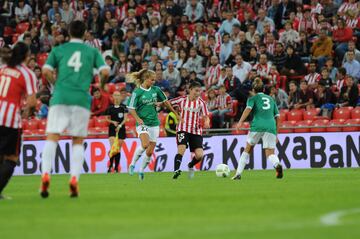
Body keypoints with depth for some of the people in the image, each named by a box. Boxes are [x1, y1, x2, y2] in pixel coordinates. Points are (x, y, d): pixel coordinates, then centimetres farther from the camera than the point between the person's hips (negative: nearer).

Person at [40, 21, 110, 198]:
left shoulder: (58, 50, 12)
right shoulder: (92, 51, 13)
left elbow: (46, 71, 0)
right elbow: (105, 72, 2)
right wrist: (101, 84, 22)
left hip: (60, 98, 0)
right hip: (81, 99, 0)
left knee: (52, 138, -2)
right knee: (78, 141, 9)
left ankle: (45, 174, -20)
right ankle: (74, 178, -7)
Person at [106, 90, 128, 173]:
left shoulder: (123, 107, 0)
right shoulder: (110, 108, 2)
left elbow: (125, 118, -6)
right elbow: (108, 118, 11)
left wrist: (120, 125, -21)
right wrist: (113, 122, -9)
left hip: (121, 129, 0)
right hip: (112, 129, 0)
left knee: (118, 149, 4)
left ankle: (116, 167, 12)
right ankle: (110, 166, -9)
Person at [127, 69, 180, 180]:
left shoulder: (156, 90, 5)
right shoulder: (137, 92, -8)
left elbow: (165, 102, 18)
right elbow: (131, 109, -8)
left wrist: (176, 114, 21)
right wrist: (138, 119, -24)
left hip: (154, 123, 5)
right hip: (142, 123, -5)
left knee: (150, 151, 2)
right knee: (145, 144, -28)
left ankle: (141, 171, 20)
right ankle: (132, 164, -10)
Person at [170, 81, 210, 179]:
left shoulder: (201, 103, 2)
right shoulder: (182, 100, 0)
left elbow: (206, 117, 2)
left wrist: (206, 122, -20)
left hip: (196, 131, 2)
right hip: (183, 129, -2)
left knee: (199, 155, -8)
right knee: (181, 149, -24)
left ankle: (191, 166, 23)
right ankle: (176, 171, -24)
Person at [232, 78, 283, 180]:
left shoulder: (253, 98, 14)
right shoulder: (271, 99, 26)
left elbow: (248, 109, -7)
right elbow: (277, 117, 23)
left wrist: (240, 122, -18)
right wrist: (276, 133, 27)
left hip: (257, 126, -2)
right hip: (271, 127, 2)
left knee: (247, 149, 16)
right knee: (270, 153, -2)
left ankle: (238, 174, 14)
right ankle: (277, 165, -36)